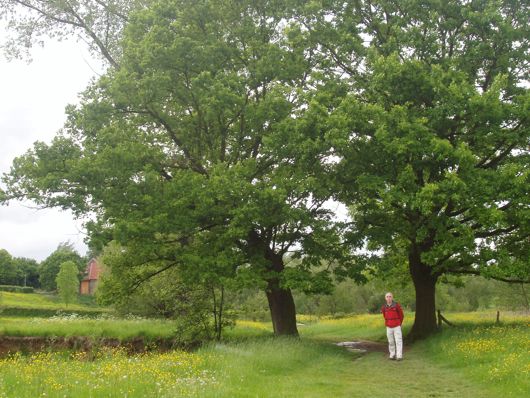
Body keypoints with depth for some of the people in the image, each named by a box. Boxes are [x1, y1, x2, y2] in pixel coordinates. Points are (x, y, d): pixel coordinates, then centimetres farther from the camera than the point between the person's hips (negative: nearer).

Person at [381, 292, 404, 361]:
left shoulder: (397, 305, -10)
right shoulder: (384, 307, 0)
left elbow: (401, 315, 3)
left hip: (397, 326, -3)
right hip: (389, 327, 3)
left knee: (398, 341, -6)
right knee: (391, 342, 7)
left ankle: (399, 356, -7)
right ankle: (392, 355, 16)